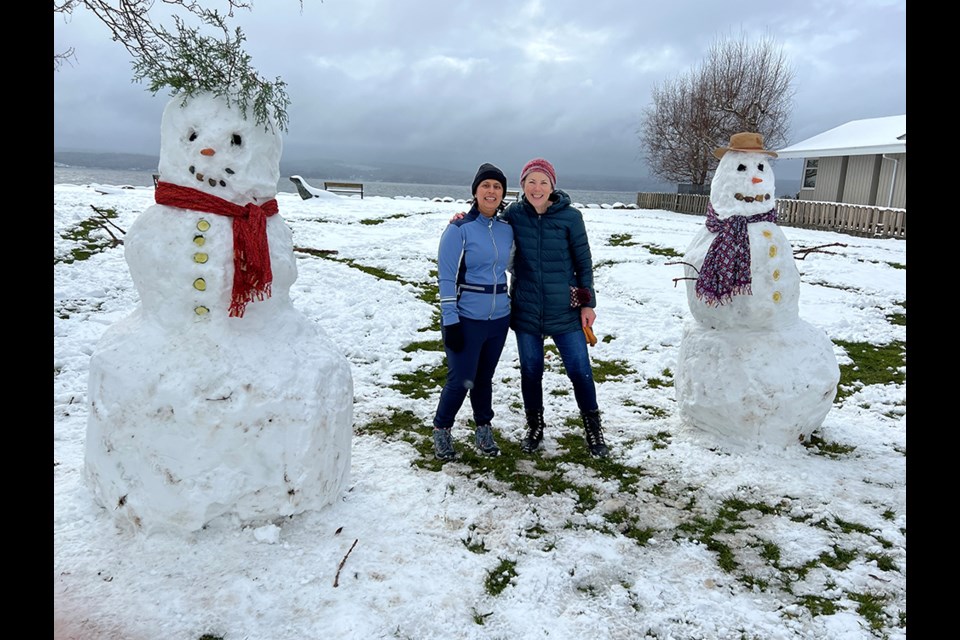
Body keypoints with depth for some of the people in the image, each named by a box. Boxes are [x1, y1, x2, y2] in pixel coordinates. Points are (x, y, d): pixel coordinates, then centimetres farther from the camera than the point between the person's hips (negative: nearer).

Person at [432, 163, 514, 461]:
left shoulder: (507, 229, 5)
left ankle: (484, 430, 32)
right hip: (466, 319, -5)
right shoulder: (459, 229, -11)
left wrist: (513, 311, 17)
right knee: (461, 380, 0)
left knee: (485, 377, 15)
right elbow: (446, 278, -12)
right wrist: (450, 322, -15)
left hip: (499, 319, 5)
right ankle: (441, 430, 23)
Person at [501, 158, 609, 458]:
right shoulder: (513, 214, -2)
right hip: (525, 309, 2)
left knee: (580, 370, 2)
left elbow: (583, 261, -1)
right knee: (531, 370, 12)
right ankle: (534, 427, 33)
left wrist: (588, 303, -1)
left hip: (565, 309, -2)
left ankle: (593, 430, 23)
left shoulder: (570, 216, -7)